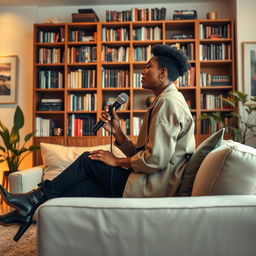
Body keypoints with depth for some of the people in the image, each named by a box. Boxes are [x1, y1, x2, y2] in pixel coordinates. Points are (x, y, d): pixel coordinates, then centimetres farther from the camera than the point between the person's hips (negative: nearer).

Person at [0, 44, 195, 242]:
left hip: (150, 187, -9)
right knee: (81, 186, 4)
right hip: (151, 182, 9)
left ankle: (37, 198, 13)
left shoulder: (168, 102, -14)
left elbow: (155, 159, -23)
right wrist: (116, 131, 2)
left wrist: (118, 162, -10)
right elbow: (139, 153, 14)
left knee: (88, 160, -2)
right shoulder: (164, 101, 19)